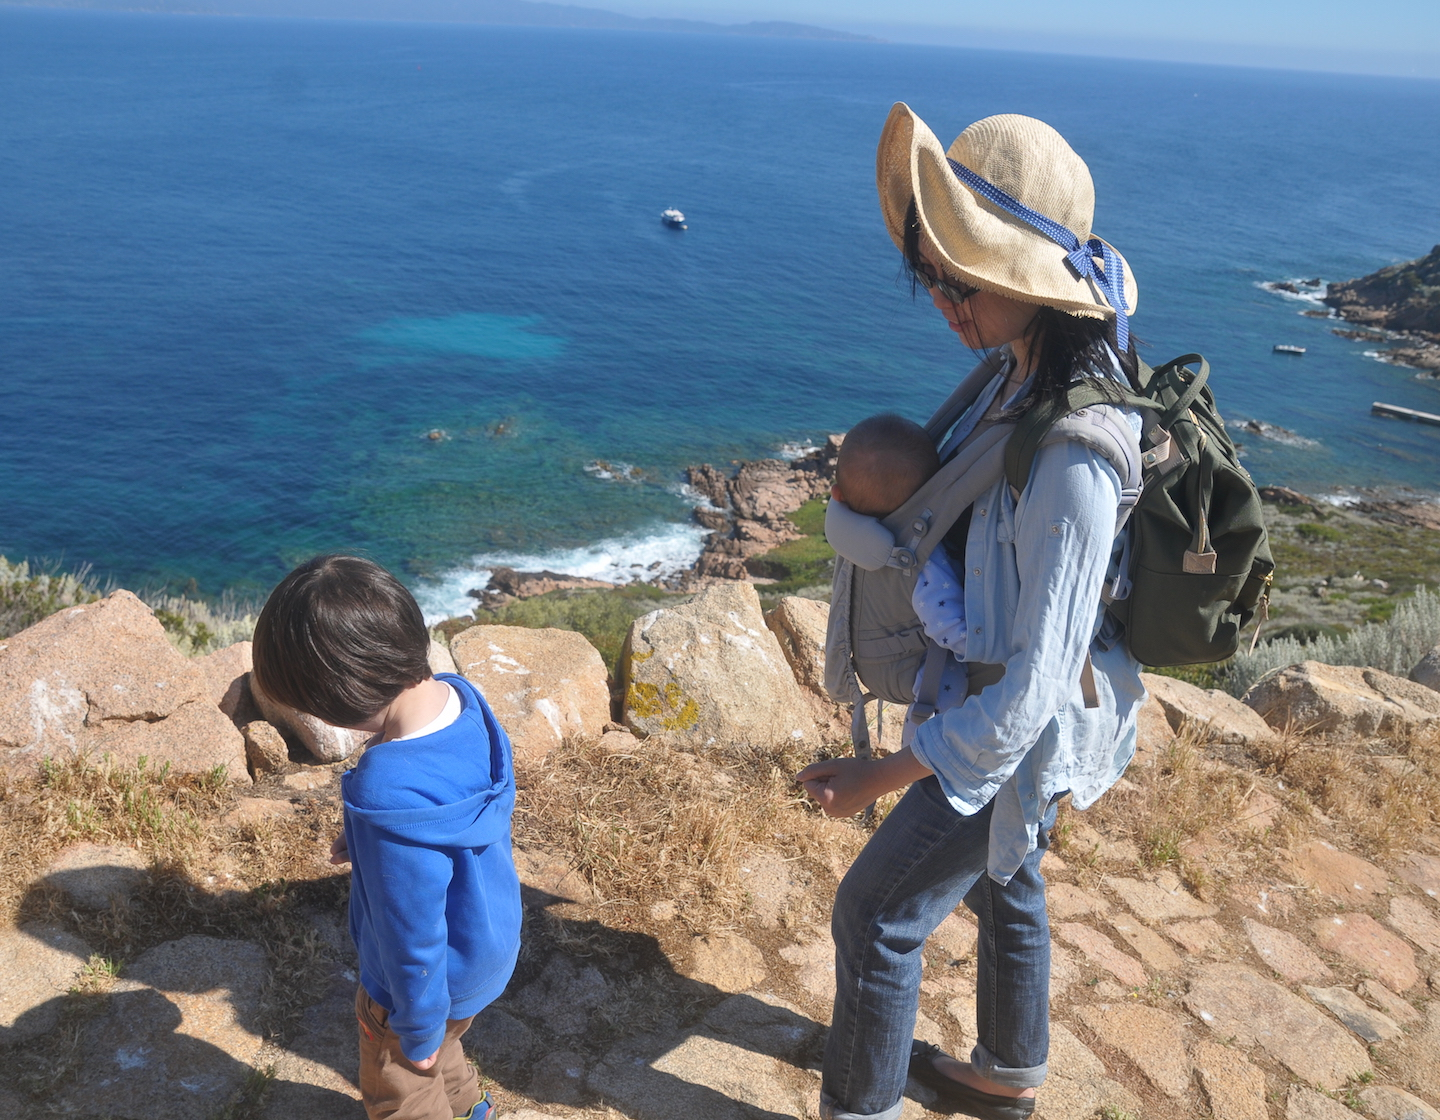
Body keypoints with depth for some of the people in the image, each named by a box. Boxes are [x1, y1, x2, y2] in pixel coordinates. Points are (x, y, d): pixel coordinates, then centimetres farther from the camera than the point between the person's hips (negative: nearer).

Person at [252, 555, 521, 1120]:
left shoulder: (391, 802, -43)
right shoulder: (459, 696, -18)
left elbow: (415, 938, -29)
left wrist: (420, 1033, -13)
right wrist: (364, 840, 3)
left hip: (430, 981, -7)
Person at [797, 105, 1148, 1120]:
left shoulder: (1072, 467, -37)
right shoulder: (1028, 372, -8)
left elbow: (1028, 691, -32)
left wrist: (879, 777, -24)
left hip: (1024, 730, -9)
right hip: (995, 685, 9)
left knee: (876, 915, 7)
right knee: (1000, 881, 28)